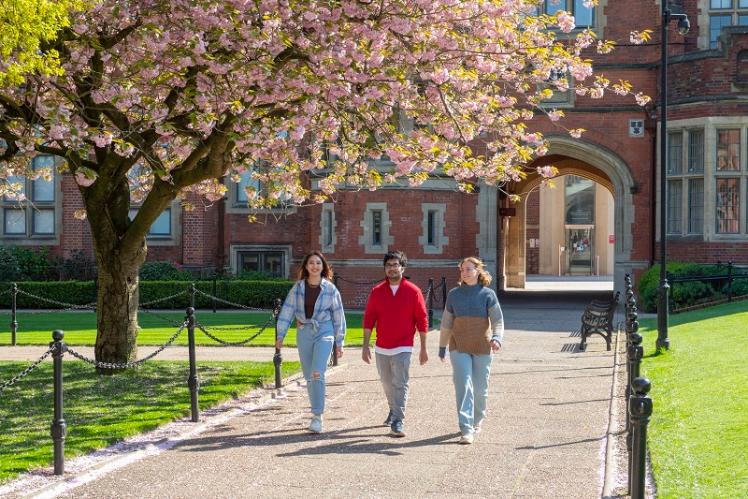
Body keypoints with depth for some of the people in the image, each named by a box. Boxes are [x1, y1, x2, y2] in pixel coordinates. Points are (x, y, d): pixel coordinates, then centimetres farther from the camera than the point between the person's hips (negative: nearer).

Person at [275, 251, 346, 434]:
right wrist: (280, 335, -1)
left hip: (324, 331, -3)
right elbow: (287, 311, 4)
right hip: (304, 332, 3)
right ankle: (316, 411, 23)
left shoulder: (330, 289, 0)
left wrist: (339, 342, 5)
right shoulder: (298, 287, 3)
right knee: (309, 376, 8)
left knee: (317, 374, -17)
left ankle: (317, 416, -14)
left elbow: (338, 316, 4)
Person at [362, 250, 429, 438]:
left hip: (403, 348, -4)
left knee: (400, 385, -11)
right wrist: (366, 346, -2)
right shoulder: (377, 292, 2)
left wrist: (423, 348, -2)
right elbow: (368, 320, 4)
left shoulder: (413, 291, -5)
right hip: (381, 348, 4)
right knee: (387, 384, 17)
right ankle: (394, 410, 41)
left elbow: (422, 320, -1)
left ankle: (398, 422, -12)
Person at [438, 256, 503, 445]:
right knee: (463, 386, -11)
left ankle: (477, 420, 34)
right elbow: (446, 323, 11)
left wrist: (497, 338, -26)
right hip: (459, 348, 1)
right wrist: (442, 347, 15)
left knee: (480, 388, 8)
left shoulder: (487, 294, -2)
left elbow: (498, 320, -8)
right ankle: (466, 430, -14)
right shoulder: (454, 294, 4)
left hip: (482, 348, -1)